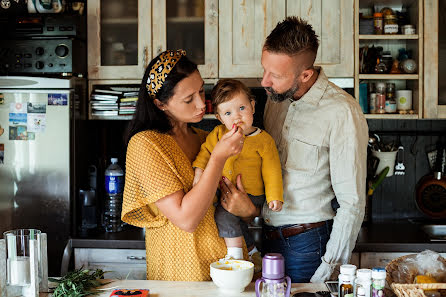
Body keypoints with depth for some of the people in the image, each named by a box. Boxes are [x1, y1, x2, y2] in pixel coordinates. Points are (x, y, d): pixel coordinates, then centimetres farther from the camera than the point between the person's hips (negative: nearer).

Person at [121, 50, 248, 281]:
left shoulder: (202, 138, 8)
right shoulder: (145, 145, -15)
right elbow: (186, 219, -21)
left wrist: (245, 206, -5)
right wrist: (218, 158, -22)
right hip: (181, 273, -6)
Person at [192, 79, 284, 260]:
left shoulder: (264, 140, -8)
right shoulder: (218, 133, 1)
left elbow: (271, 170, -5)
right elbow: (206, 151, 6)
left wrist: (274, 197, -11)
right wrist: (199, 172, -11)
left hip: (251, 196, -6)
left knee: (224, 213, -21)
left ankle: (235, 254, -10)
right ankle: (250, 249, 22)